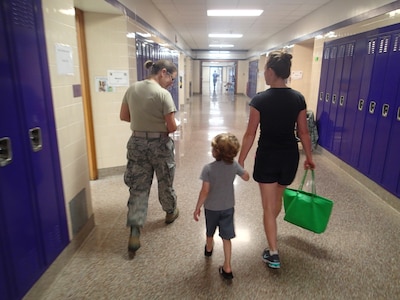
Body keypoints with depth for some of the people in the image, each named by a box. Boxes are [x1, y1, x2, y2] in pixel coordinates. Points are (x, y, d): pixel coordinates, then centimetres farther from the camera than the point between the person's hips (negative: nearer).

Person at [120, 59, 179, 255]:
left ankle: (134, 234, 4)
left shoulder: (132, 89, 2)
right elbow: (172, 127, -17)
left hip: (137, 142, 5)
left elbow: (124, 116, 9)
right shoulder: (163, 94, -17)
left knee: (138, 187, 8)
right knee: (165, 181, 19)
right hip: (160, 144, -4)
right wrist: (162, 128, 5)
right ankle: (170, 212, 43)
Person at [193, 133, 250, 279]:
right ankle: (227, 268, 13)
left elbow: (205, 191, -22)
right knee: (226, 237, 10)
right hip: (228, 207, 2)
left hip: (211, 208, -1)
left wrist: (197, 208, -11)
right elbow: (246, 177, 3)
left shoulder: (208, 168, -23)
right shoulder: (234, 164, -13)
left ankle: (209, 248, 53)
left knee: (210, 231, 25)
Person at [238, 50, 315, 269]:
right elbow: (303, 132, 3)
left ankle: (273, 254, 15)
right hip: (290, 156, 5)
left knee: (268, 206, 8)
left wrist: (240, 160, -2)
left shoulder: (259, 100, -14)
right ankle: (271, 230, 53)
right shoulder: (298, 99, -3)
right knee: (277, 198, 28)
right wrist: (309, 158, 15)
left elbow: (250, 134, -12)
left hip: (267, 157, -4)